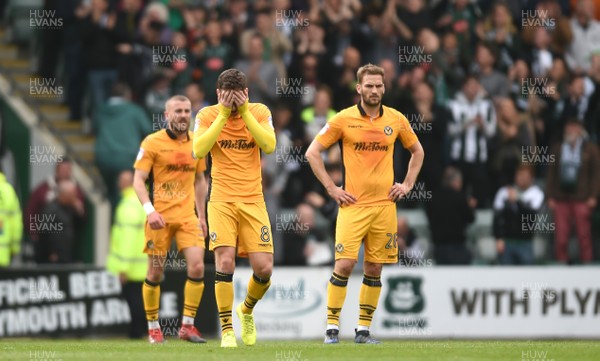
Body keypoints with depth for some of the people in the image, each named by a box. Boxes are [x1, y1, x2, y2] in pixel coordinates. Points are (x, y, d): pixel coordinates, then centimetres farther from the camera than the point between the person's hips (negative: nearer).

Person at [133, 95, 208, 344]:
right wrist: (150, 210, -22)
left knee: (197, 267, -10)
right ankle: (153, 327, 16)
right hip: (160, 216, -3)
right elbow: (138, 180, -9)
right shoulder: (152, 142, -5)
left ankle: (187, 326, -1)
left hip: (187, 215, 4)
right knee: (155, 273, 1)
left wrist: (201, 215, 16)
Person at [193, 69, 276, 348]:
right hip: (222, 201, -1)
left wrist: (244, 112, -17)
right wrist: (223, 115, -17)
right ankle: (227, 330, -6)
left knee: (264, 268, -5)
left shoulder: (259, 112, 2)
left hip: (253, 201, 1)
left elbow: (269, 146, -14)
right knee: (225, 262, -17)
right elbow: (199, 150, -16)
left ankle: (246, 310, 26)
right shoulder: (207, 115, 0)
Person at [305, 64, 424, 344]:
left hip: (384, 204, 3)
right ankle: (332, 327, -3)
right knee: (344, 264, -12)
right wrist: (331, 188, -3)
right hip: (353, 204, -3)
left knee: (374, 269, 4)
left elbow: (417, 151, 22)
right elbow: (312, 152, 1)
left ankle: (363, 330, 11)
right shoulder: (343, 119, -2)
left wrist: (407, 185, 11)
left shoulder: (396, 119, 6)